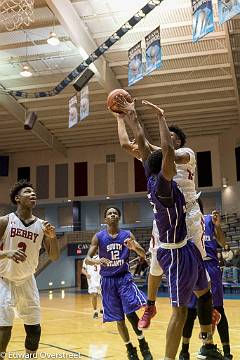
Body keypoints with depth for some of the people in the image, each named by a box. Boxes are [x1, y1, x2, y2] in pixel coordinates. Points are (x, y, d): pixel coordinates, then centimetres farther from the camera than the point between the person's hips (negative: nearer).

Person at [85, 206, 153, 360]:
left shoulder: (127, 235, -1)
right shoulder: (99, 237, -3)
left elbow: (144, 255, -5)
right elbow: (88, 259, -6)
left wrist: (134, 247, -28)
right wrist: (97, 261, -30)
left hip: (124, 277, 0)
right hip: (108, 280, 1)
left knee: (131, 312, -16)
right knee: (119, 318, 5)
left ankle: (143, 345, 4)